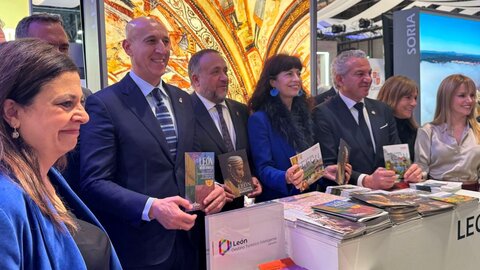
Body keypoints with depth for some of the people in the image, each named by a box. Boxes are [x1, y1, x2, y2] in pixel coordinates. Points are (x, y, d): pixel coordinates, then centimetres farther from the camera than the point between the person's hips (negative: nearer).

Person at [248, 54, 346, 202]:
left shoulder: (303, 114, 12)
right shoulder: (259, 120, -7)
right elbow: (263, 169, -13)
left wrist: (323, 170, -1)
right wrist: (285, 178, -31)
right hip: (277, 201, -4)